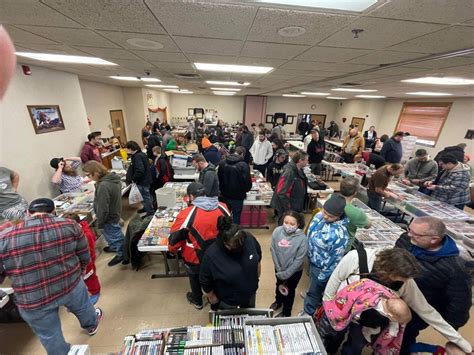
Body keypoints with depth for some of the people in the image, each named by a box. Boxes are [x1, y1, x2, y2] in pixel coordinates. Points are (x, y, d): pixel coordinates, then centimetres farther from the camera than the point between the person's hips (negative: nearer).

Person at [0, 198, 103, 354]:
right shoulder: (70, 225, -12)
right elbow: (84, 257, -2)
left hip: (33, 301, -1)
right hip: (71, 286, 1)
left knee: (49, 335, 25)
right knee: (82, 307, 33)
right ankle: (91, 324, 61)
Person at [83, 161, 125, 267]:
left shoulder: (103, 186, -34)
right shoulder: (112, 177, -5)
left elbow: (103, 208, -28)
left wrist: (99, 222, -12)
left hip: (109, 217, -9)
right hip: (114, 212, 9)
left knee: (113, 235, 13)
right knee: (115, 233, 30)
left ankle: (121, 254, 33)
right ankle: (114, 247, 53)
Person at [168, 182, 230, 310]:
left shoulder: (187, 214, -27)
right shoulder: (223, 208, -15)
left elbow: (175, 239, -15)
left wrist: (171, 249, 8)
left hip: (196, 258, -3)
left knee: (195, 277, 29)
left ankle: (197, 301, 53)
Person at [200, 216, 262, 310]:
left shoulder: (249, 238, -26)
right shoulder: (212, 255, -36)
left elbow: (258, 255, -5)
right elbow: (205, 282, -19)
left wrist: (257, 274, 6)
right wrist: (212, 297, -6)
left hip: (250, 291, 4)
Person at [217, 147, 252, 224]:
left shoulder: (222, 163, -4)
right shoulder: (244, 165, -21)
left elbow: (219, 178, 6)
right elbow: (247, 182, -16)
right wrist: (244, 190, 5)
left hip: (225, 195, 6)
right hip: (237, 196, -5)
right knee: (236, 217, 11)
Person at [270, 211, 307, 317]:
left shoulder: (302, 238, -29)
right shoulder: (277, 231, -22)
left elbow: (299, 260, -22)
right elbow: (273, 250, -13)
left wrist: (285, 274, -17)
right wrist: (279, 270, -12)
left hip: (294, 271, -3)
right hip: (279, 268, 3)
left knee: (289, 292, 22)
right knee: (279, 286, 30)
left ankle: (286, 312, 50)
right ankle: (278, 302, 61)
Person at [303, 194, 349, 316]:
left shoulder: (340, 233, -36)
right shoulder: (319, 216, -15)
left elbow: (335, 259, -25)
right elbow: (310, 233, 4)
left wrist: (323, 276, -13)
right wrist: (309, 253, 13)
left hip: (321, 267, -6)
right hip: (312, 260, 7)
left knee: (314, 291, 19)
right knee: (313, 286, 33)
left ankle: (307, 314, 45)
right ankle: (315, 299, 62)